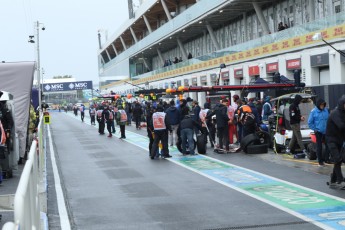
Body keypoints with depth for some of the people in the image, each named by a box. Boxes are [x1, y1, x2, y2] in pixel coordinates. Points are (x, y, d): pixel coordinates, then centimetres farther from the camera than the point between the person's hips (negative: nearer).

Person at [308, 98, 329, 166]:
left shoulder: (326, 110, 2)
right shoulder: (314, 111, -8)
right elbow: (310, 122, -4)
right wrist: (315, 129, -5)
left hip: (326, 131, 3)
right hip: (318, 132, -3)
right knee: (319, 146, 2)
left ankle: (326, 158, 22)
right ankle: (320, 161, 11)